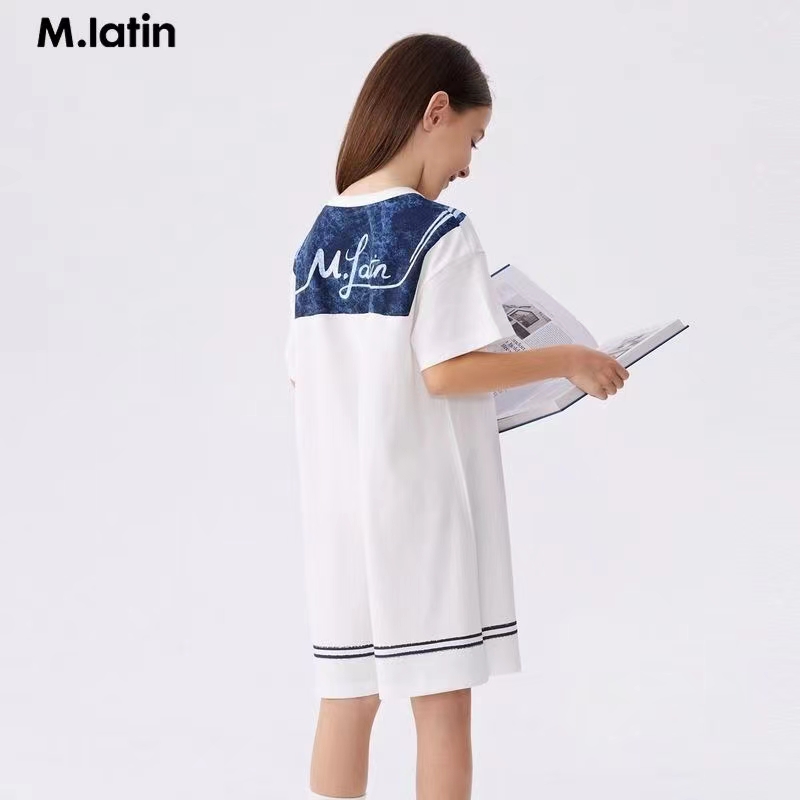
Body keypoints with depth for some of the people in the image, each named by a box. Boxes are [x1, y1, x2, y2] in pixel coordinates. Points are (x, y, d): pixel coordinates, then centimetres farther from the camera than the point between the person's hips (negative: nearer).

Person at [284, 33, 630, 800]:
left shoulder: (319, 236, 8)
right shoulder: (439, 232, -11)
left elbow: (304, 371, 10)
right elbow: (447, 371, -18)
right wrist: (563, 359, -7)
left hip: (341, 505, 6)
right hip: (421, 504, -6)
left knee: (346, 698, 12)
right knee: (442, 702, 4)